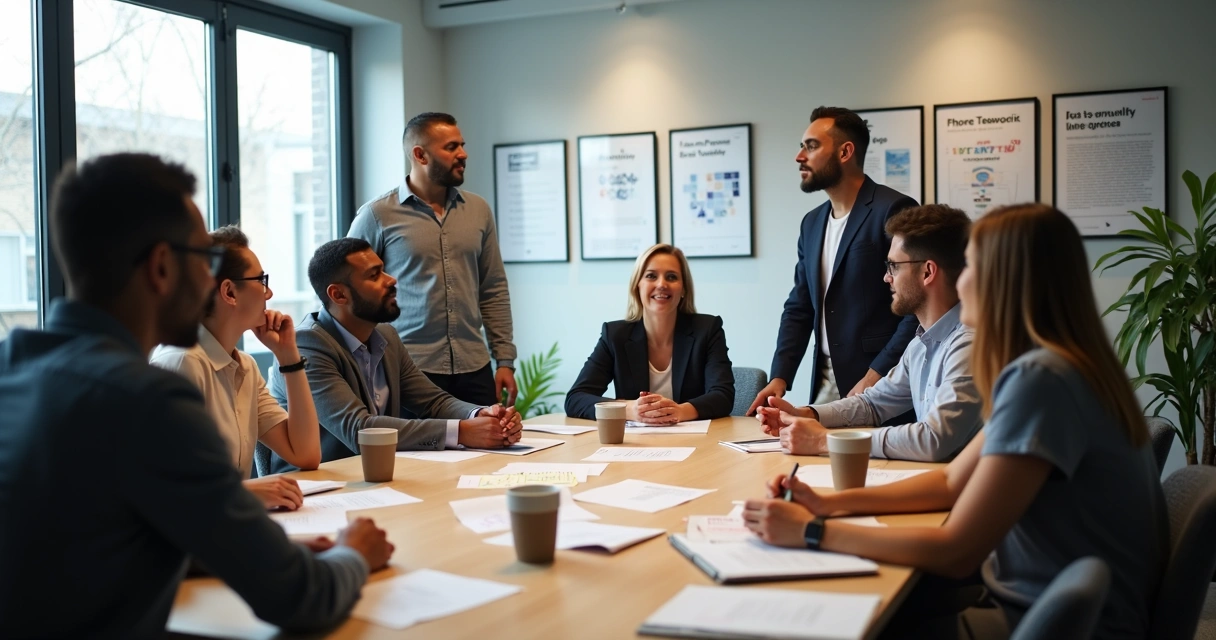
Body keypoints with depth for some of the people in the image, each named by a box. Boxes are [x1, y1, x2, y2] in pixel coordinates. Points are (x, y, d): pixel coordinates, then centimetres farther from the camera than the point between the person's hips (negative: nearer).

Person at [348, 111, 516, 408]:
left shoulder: (478, 209, 9)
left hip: (474, 369, 4)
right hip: (410, 370, -3)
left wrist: (505, 360, 6)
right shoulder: (377, 215, -4)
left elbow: (494, 290, 11)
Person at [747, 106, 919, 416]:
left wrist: (875, 377, -18)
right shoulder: (812, 223, 13)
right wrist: (779, 377, 2)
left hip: (880, 386, -6)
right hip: (825, 385, 7)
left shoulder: (892, 210, -10)